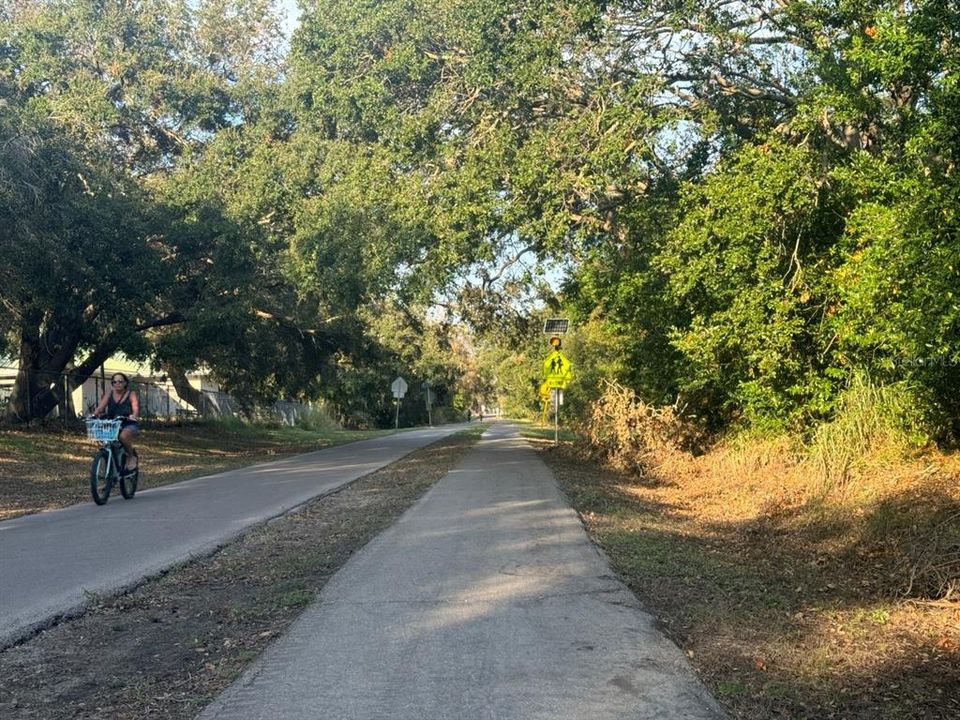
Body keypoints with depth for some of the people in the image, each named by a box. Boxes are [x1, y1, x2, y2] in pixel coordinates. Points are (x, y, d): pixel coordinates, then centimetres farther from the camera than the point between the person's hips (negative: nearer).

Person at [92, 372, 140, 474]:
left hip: (129, 425, -4)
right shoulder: (109, 394, 11)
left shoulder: (131, 394, 2)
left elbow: (136, 408, -13)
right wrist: (95, 414, -23)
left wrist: (133, 416, -36)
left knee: (123, 436, -36)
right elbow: (101, 406, -1)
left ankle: (132, 456, -7)